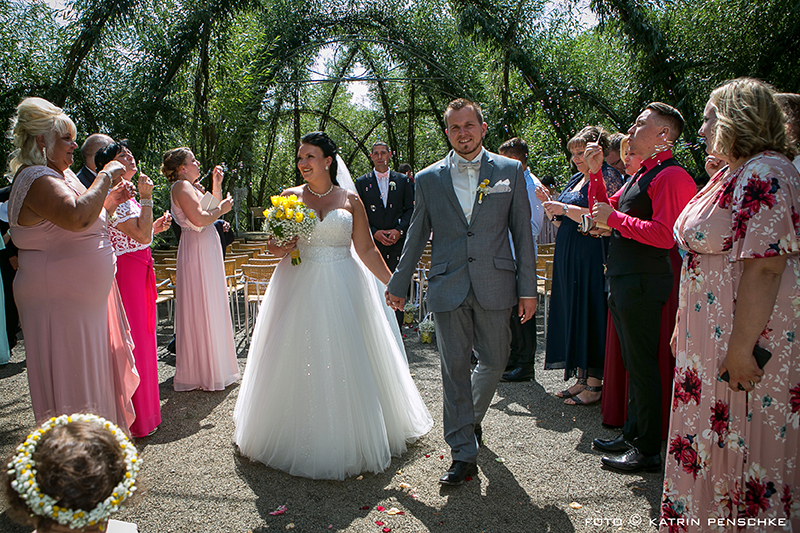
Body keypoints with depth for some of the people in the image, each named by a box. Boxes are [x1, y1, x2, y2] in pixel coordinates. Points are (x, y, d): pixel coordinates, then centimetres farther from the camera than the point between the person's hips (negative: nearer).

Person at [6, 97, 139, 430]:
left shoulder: (58, 176, 15)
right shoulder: (36, 179, -17)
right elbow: (78, 216, -35)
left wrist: (110, 201, 12)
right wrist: (106, 177, -22)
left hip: (85, 297, 10)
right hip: (61, 301, -10)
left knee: (92, 374, 17)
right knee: (71, 383, -1)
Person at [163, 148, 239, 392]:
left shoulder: (191, 187, 18)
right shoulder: (181, 186, -12)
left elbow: (213, 209, 22)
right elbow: (199, 219, -23)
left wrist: (216, 185, 14)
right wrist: (221, 209, -8)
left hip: (207, 252, 10)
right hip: (196, 252, -10)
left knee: (211, 307, 13)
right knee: (201, 310, -5)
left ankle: (215, 367, 22)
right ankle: (202, 373, 3)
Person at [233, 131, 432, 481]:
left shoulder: (350, 199, 4)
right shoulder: (289, 197, 5)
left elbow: (366, 249, 4)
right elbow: (273, 246, 8)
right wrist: (284, 246, -14)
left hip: (343, 289, 0)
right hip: (301, 289, 1)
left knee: (346, 362, 2)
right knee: (300, 361, 3)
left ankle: (351, 440, 21)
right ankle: (302, 440, 21)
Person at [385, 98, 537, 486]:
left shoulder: (510, 171, 5)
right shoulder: (429, 179, 6)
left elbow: (522, 232, 4)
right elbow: (416, 237, 12)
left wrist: (528, 288, 0)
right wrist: (398, 285, 15)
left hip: (495, 285, 1)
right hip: (447, 289, 0)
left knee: (494, 362, 11)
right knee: (455, 369, 3)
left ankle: (471, 417, 42)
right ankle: (463, 453, 14)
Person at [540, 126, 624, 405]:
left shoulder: (608, 176, -6)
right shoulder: (575, 179, 19)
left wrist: (565, 208, -17)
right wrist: (549, 204, 6)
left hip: (592, 258, -8)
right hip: (567, 258, 9)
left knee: (591, 316, -5)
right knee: (572, 314, 9)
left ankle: (595, 384, 5)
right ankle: (581, 378, 18)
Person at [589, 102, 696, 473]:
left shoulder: (671, 176, -14)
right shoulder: (641, 175, 17)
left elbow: (664, 235, -24)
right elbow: (604, 212, 22)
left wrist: (615, 219, -17)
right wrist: (596, 173, 11)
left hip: (642, 284, -10)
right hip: (624, 282, 10)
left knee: (643, 365, -1)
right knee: (634, 363, 18)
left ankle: (649, 450, 12)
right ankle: (632, 435, 31)